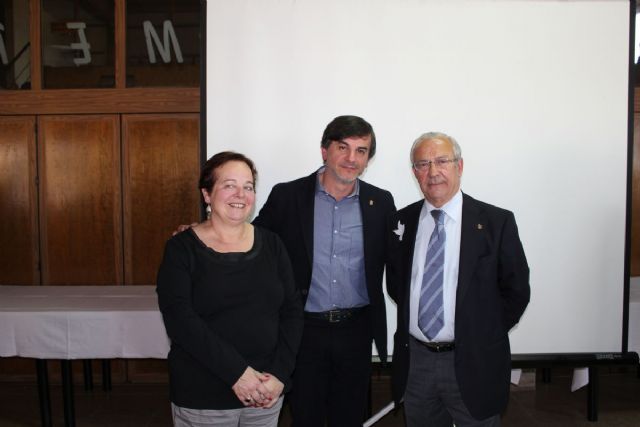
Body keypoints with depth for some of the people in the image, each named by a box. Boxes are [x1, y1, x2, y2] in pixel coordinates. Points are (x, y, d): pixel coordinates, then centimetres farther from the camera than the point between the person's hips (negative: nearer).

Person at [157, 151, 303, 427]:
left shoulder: (271, 244, 3)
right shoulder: (182, 248, -5)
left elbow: (292, 311, 1)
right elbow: (180, 320, -15)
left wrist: (280, 374, -10)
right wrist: (236, 372, -20)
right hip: (201, 396, -3)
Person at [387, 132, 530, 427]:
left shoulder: (496, 222, -8)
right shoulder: (402, 222, 2)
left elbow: (516, 290, -3)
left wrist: (484, 337, -3)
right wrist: (411, 321, 4)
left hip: (473, 363, -2)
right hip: (414, 361, 3)